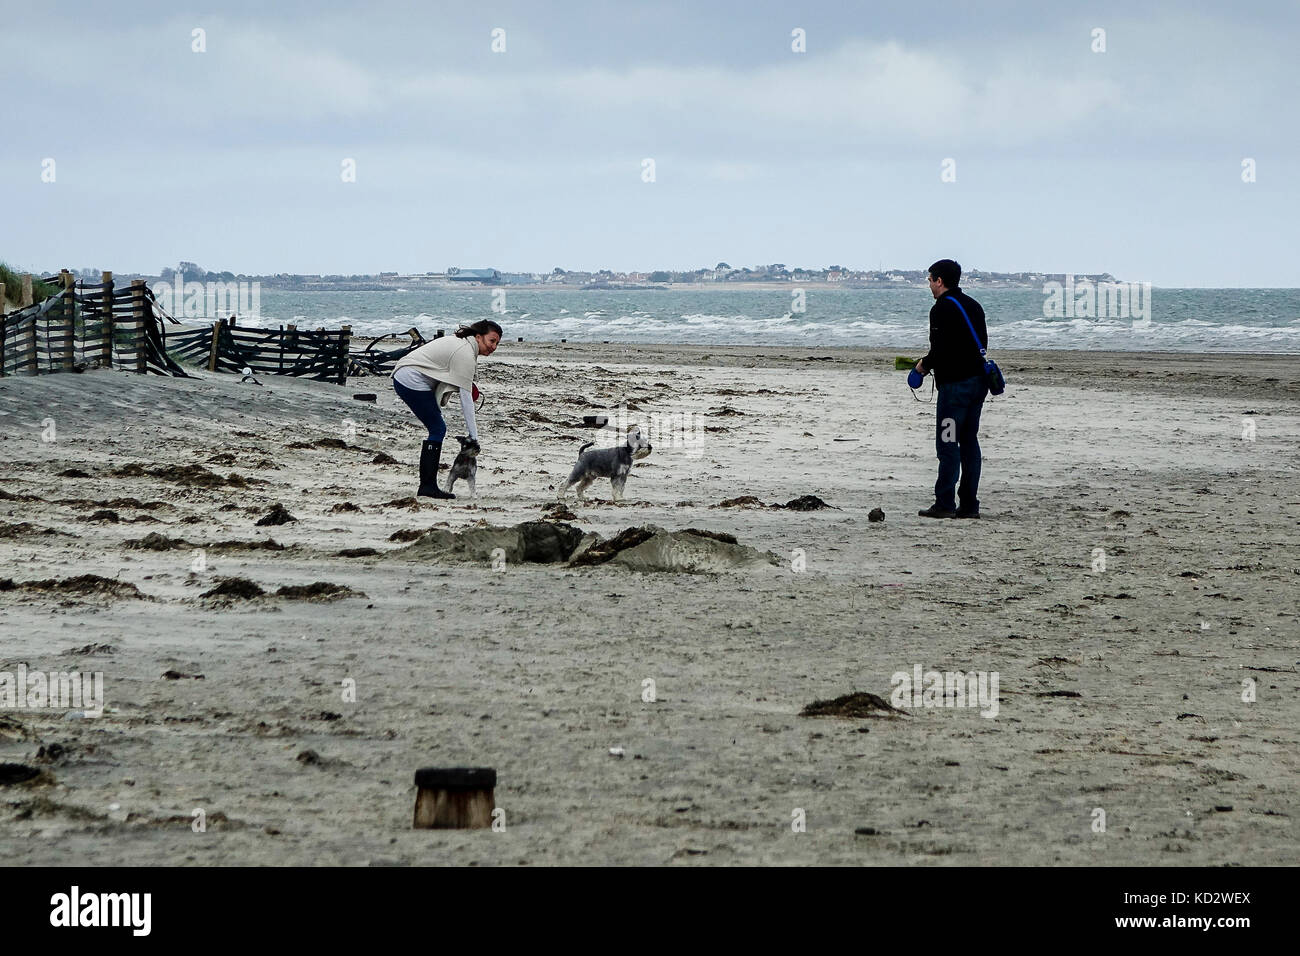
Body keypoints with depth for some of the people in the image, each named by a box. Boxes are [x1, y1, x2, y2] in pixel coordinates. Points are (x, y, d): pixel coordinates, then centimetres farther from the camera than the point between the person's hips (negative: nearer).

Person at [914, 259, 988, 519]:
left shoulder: (942, 308, -12)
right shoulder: (973, 305, 16)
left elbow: (941, 350, -20)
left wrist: (924, 364, 1)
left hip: (955, 383, -9)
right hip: (978, 380, 9)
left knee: (948, 444, -6)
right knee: (969, 442, 11)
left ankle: (945, 504, -7)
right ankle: (969, 504, 10)